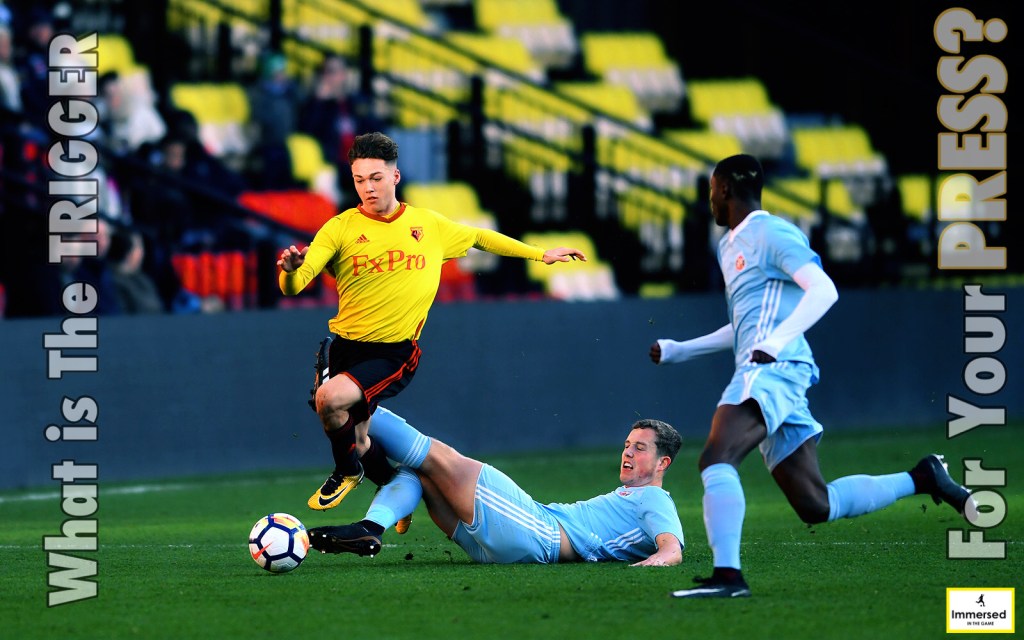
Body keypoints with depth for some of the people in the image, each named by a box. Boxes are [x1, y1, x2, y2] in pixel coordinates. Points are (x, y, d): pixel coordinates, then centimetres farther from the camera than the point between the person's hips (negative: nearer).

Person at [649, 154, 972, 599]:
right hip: (762, 376, 10)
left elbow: (823, 291, -15)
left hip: (774, 368, -10)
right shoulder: (729, 245, 28)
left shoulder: (770, 233, -2)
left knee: (716, 458, -27)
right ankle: (921, 479, 14)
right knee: (815, 505, 4)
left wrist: (776, 343, -25)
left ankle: (727, 574, -37)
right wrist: (678, 351, 37)